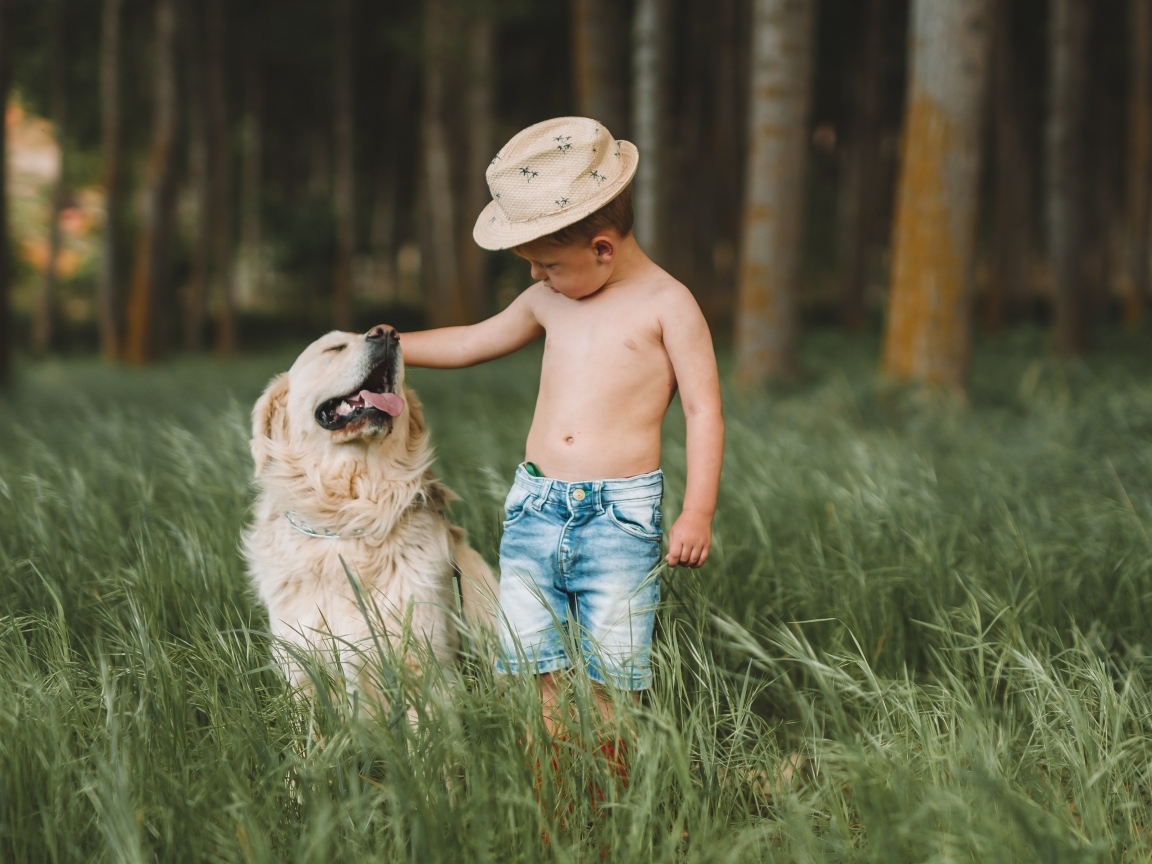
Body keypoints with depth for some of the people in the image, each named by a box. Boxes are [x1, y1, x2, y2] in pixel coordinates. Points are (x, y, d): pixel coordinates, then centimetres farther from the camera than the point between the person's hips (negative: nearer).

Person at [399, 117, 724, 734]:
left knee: (611, 674, -6)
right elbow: (473, 343, 30)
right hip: (533, 508, 5)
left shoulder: (666, 304, -3)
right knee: (530, 664, 1)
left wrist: (697, 513, -12)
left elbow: (703, 412, -4)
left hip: (621, 514, -5)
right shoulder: (548, 303, 14)